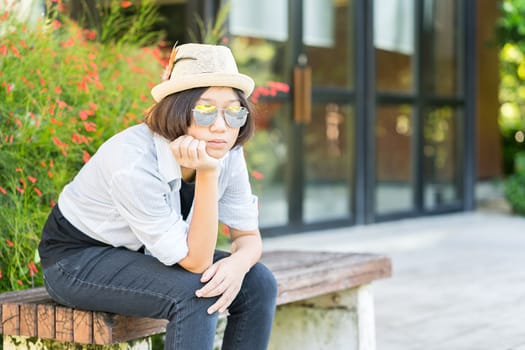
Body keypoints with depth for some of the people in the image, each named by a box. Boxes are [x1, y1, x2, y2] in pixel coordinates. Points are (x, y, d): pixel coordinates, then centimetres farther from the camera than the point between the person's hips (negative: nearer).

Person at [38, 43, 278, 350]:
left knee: (259, 283, -11)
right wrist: (207, 173, -40)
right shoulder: (134, 163, -34)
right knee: (196, 293, -30)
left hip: (143, 255, 7)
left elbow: (249, 235, -4)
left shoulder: (226, 152, -14)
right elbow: (196, 262, -30)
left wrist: (238, 263, -29)